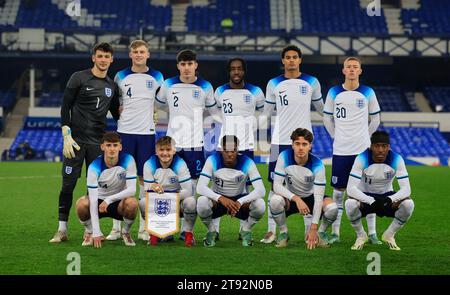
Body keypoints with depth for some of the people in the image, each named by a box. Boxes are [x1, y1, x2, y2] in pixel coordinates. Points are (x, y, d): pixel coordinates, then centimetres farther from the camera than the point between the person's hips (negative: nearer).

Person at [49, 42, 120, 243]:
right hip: (76, 140, -4)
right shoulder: (79, 78, -2)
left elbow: (117, 114, 22)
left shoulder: (112, 86, 12)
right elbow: (65, 107, -3)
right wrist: (67, 137, -11)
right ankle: (62, 230, 2)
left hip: (98, 143, 4)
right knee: (68, 184, -4)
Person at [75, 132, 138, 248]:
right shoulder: (94, 167, -21)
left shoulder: (128, 160, -17)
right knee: (81, 204, -32)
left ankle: (126, 232, -1)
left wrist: (109, 200, -34)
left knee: (132, 202, -34)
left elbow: (132, 189, -20)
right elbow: (93, 199, -25)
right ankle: (89, 232, 1)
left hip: (119, 201, 1)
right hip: (99, 201, -1)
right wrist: (96, 232, -31)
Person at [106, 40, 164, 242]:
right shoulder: (121, 77, 5)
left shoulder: (156, 77, 5)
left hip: (147, 133, 0)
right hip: (125, 132, 0)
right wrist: (119, 110, 1)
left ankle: (143, 228, 7)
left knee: (145, 178, 1)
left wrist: (152, 111, 4)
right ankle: (117, 228, 3)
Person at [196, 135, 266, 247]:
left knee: (260, 204, -31)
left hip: (239, 199, 0)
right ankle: (211, 231, -2)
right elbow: (200, 187, -28)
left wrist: (239, 202, -41)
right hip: (217, 200, 0)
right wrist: (221, 198, -44)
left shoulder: (247, 163, -20)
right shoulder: (213, 160, -20)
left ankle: (246, 230, 2)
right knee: (202, 202, -35)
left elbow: (261, 190, -27)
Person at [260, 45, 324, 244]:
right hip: (280, 141, 0)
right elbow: (266, 112, 12)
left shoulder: (311, 83, 5)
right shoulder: (274, 84, 6)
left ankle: (310, 228, 7)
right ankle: (272, 229, 5)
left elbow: (321, 109, 17)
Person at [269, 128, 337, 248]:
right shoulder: (284, 157, -21)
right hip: (290, 198, 0)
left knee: (332, 208, -31)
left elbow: (318, 198, -24)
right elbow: (277, 185, -22)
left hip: (311, 197, 0)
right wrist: (296, 198, -39)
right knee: (275, 201, -34)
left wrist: (314, 228, -30)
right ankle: (283, 233, -6)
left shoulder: (317, 164, -23)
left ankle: (320, 233, 1)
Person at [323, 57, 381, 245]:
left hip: (363, 150, 0)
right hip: (341, 150, 0)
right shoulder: (334, 93, 2)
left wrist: (365, 136, 7)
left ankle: (372, 233, 6)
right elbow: (327, 118, 12)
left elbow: (375, 118, 11)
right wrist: (336, 136, 7)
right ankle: (335, 232, 8)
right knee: (338, 190, 2)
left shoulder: (368, 93, 2)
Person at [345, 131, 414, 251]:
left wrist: (390, 199, -42)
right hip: (365, 197, -2)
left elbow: (406, 189, -22)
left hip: (387, 197, 2)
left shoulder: (396, 159, -18)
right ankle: (361, 236, -6)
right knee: (350, 203, -36)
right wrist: (371, 201, -44)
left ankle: (389, 235, -2)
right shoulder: (362, 159, -23)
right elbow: (350, 188, -31)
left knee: (408, 204, -29)